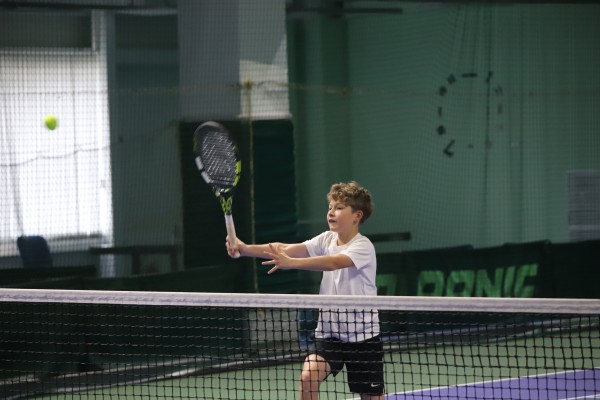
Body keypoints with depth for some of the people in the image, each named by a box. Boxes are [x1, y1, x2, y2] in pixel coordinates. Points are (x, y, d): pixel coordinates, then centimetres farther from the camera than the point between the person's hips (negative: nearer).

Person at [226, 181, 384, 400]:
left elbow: (334, 262, -35)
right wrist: (246, 249, -25)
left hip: (362, 334, -5)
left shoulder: (363, 246, -16)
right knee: (308, 377, -17)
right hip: (329, 331, 5)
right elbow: (289, 248, -11)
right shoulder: (327, 240, 2)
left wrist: (290, 263, -47)